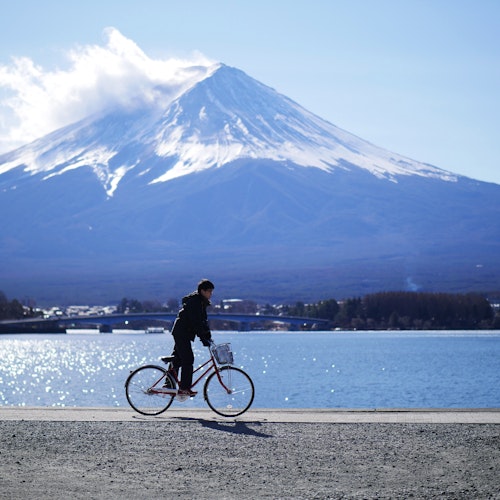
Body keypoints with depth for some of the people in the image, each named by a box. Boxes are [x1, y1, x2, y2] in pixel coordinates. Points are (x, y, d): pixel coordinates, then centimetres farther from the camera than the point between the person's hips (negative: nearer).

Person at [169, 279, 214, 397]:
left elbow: (203, 321, 17)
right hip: (181, 333, -10)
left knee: (178, 359, 15)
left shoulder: (202, 302, 13)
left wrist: (208, 336, 8)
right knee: (188, 360, -14)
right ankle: (184, 388, -14)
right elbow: (196, 322, -25)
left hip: (184, 334, 10)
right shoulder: (193, 302, -18)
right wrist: (203, 339, -27)